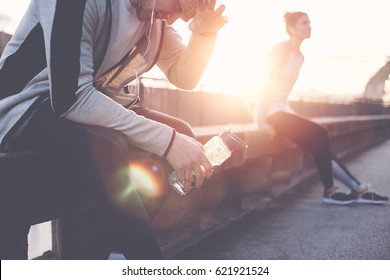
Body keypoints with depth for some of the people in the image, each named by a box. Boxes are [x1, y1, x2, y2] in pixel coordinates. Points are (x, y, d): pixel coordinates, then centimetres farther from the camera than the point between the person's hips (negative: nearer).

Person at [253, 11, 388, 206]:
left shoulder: (299, 56, 15)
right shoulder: (282, 49, -10)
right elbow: (267, 83, -17)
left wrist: (288, 113, 7)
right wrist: (262, 120, -22)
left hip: (282, 111, 8)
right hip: (270, 112, -8)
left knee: (318, 143, -3)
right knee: (319, 135, -17)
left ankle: (358, 189, -4)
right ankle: (329, 190, -8)